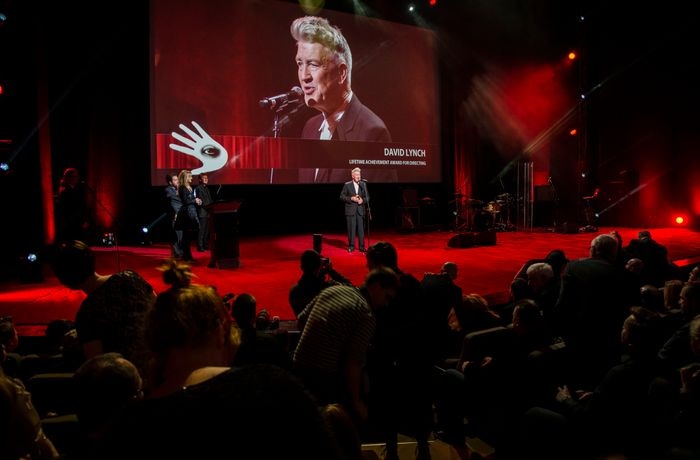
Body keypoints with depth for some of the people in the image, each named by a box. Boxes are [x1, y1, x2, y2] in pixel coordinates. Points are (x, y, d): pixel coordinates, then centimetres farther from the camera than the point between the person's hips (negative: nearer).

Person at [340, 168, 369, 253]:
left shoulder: (363, 184, 7)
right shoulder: (347, 185, 2)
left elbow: (367, 197, 9)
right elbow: (342, 197, 0)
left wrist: (362, 200, -11)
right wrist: (351, 198, -13)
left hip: (360, 210, 2)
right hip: (350, 210, -2)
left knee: (361, 229, 1)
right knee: (351, 229, 0)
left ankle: (362, 246, 7)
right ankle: (351, 246, 9)